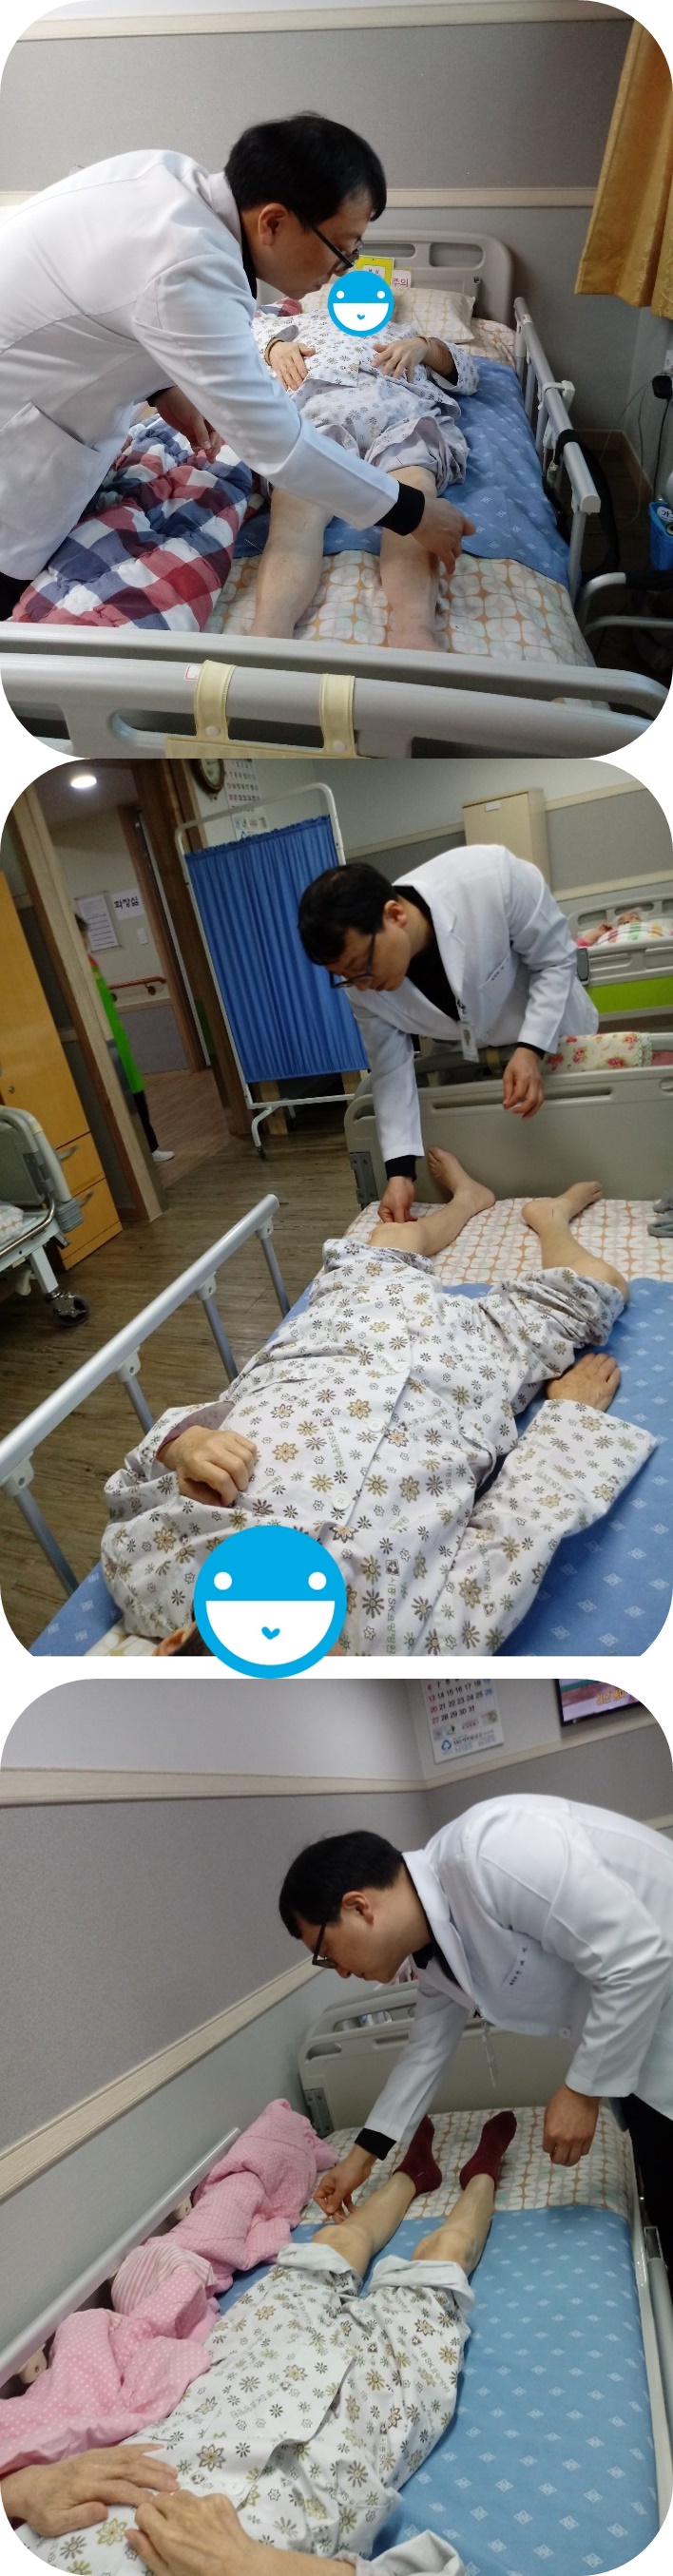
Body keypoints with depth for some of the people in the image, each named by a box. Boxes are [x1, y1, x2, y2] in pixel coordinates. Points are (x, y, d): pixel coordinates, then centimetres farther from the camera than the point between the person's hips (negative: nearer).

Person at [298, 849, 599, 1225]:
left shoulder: (493, 877, -39)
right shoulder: (363, 982, -26)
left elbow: (557, 959, -24)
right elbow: (391, 1066, -17)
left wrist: (531, 1050, -34)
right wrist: (401, 1169, -25)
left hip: (553, 1039, -2)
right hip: (467, 1070, 2)